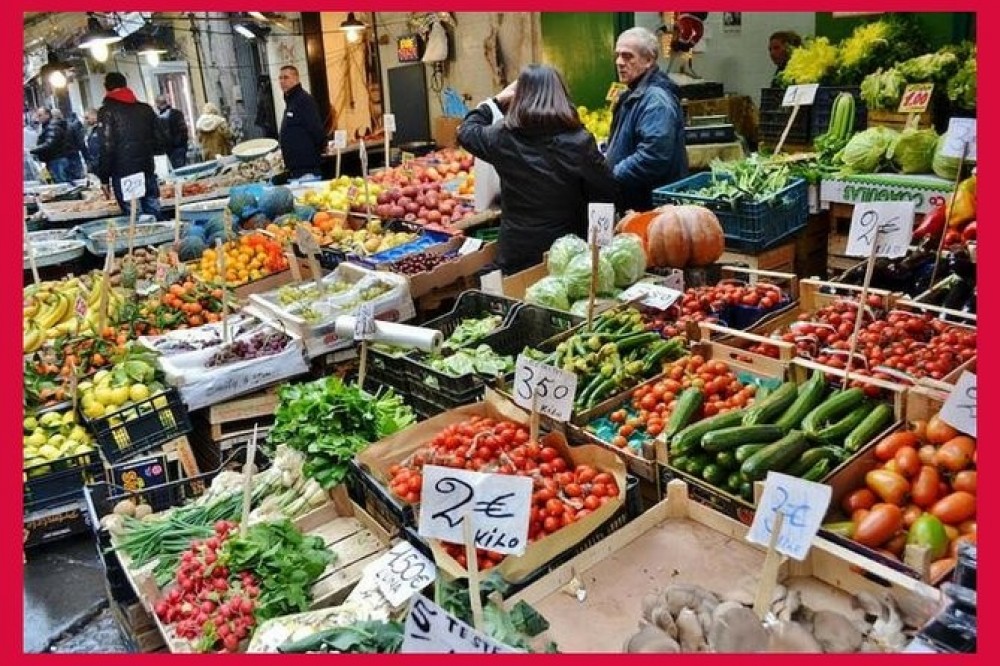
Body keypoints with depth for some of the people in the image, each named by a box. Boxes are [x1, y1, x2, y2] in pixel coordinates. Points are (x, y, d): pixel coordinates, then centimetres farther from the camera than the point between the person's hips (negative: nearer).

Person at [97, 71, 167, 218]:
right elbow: (161, 142, 9)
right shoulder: (145, 108, 9)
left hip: (124, 177, -4)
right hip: (148, 173, 4)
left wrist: (104, 178, -3)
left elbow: (107, 148, -10)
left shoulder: (107, 111, -4)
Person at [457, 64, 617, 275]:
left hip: (517, 252, 1)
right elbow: (607, 194, -7)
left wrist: (496, 100, 21)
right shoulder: (579, 141, -13)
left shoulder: (502, 137, -7)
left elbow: (466, 131, 15)